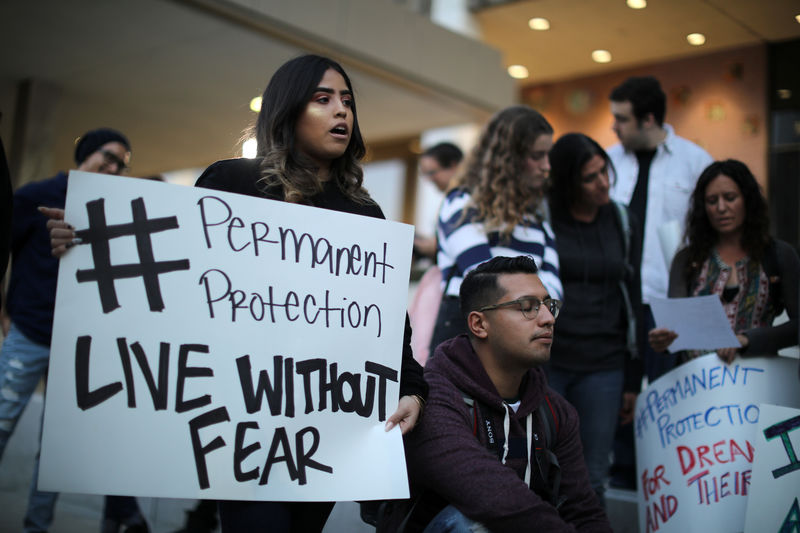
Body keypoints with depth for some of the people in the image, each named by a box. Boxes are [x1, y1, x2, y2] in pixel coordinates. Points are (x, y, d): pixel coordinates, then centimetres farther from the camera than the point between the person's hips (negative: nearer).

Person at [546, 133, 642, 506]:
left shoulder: (622, 222, 10)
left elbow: (632, 299, 14)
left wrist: (633, 379, 12)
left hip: (603, 367, 3)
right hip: (545, 361, -3)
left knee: (591, 480, 7)